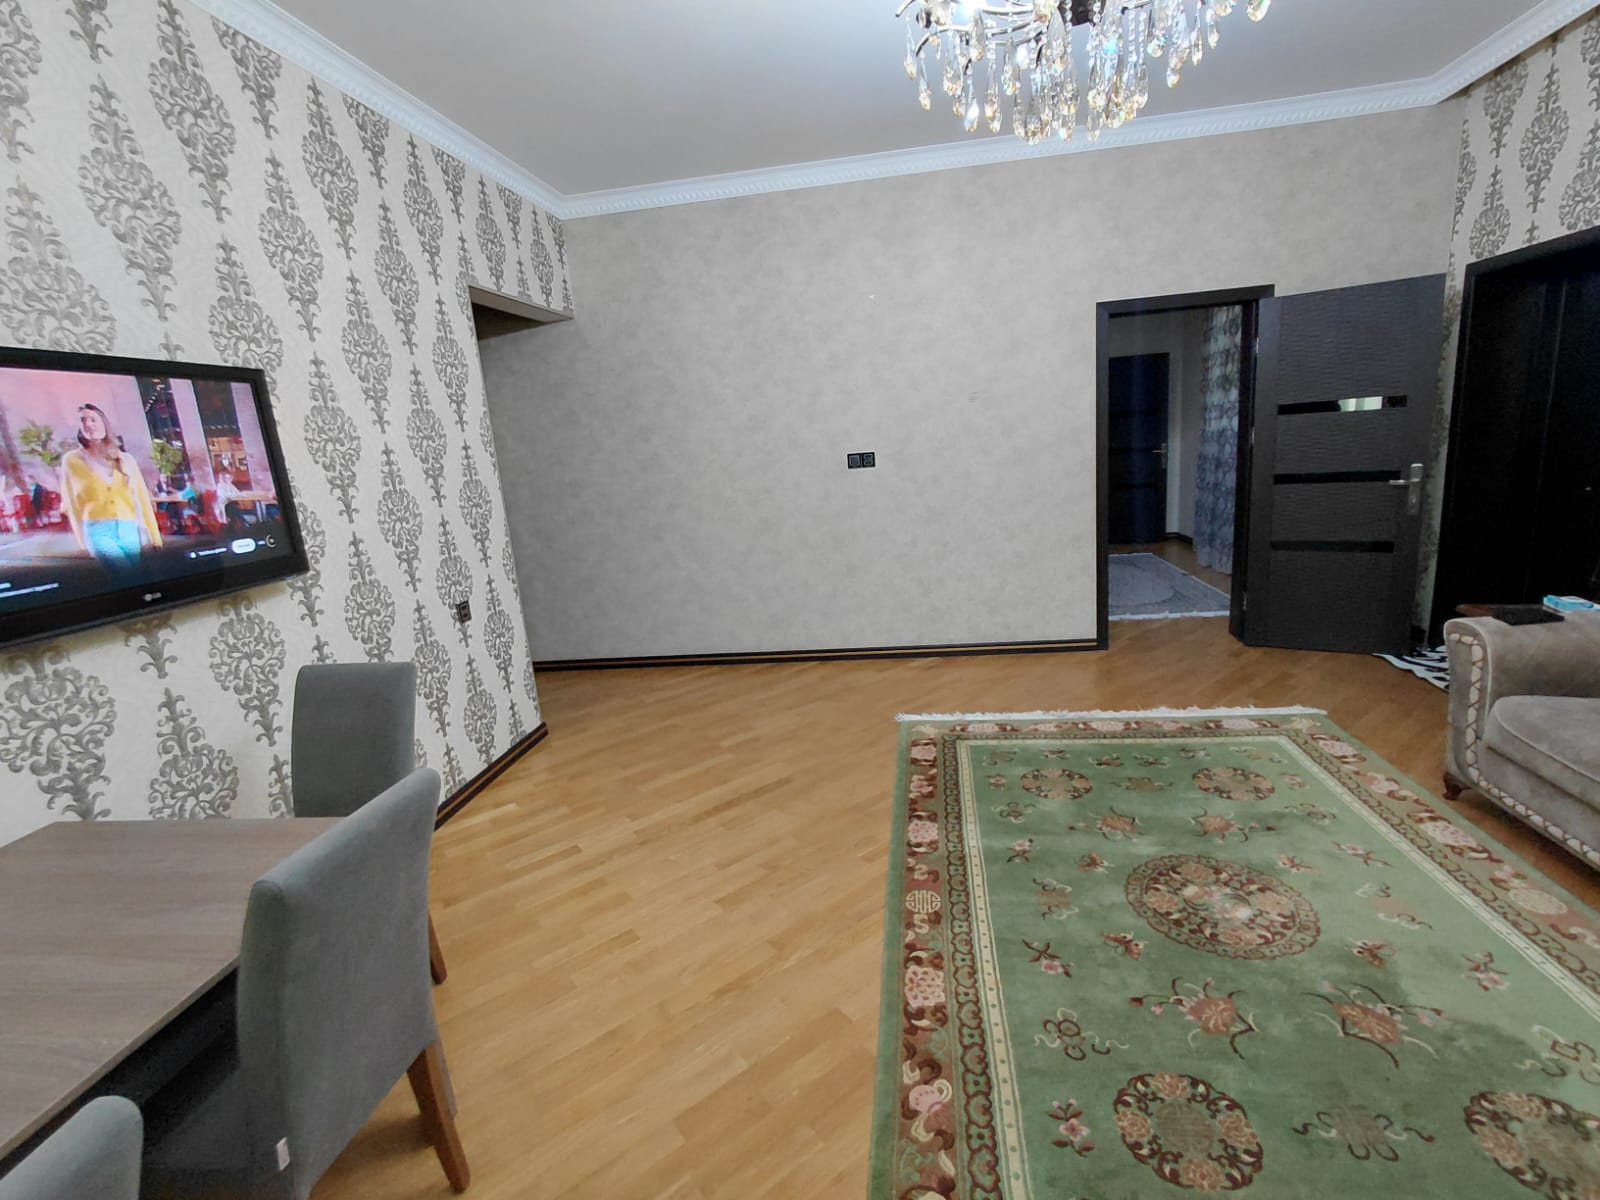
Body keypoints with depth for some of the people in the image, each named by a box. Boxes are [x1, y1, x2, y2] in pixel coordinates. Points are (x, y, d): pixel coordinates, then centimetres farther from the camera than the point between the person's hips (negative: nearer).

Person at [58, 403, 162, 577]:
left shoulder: (125, 459, 13)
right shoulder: (72, 460, 8)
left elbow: (141, 498, 11)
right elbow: (71, 504, 11)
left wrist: (154, 536, 6)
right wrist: (83, 541, 9)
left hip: (129, 530, 3)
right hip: (97, 531, -2)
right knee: (130, 575, -22)